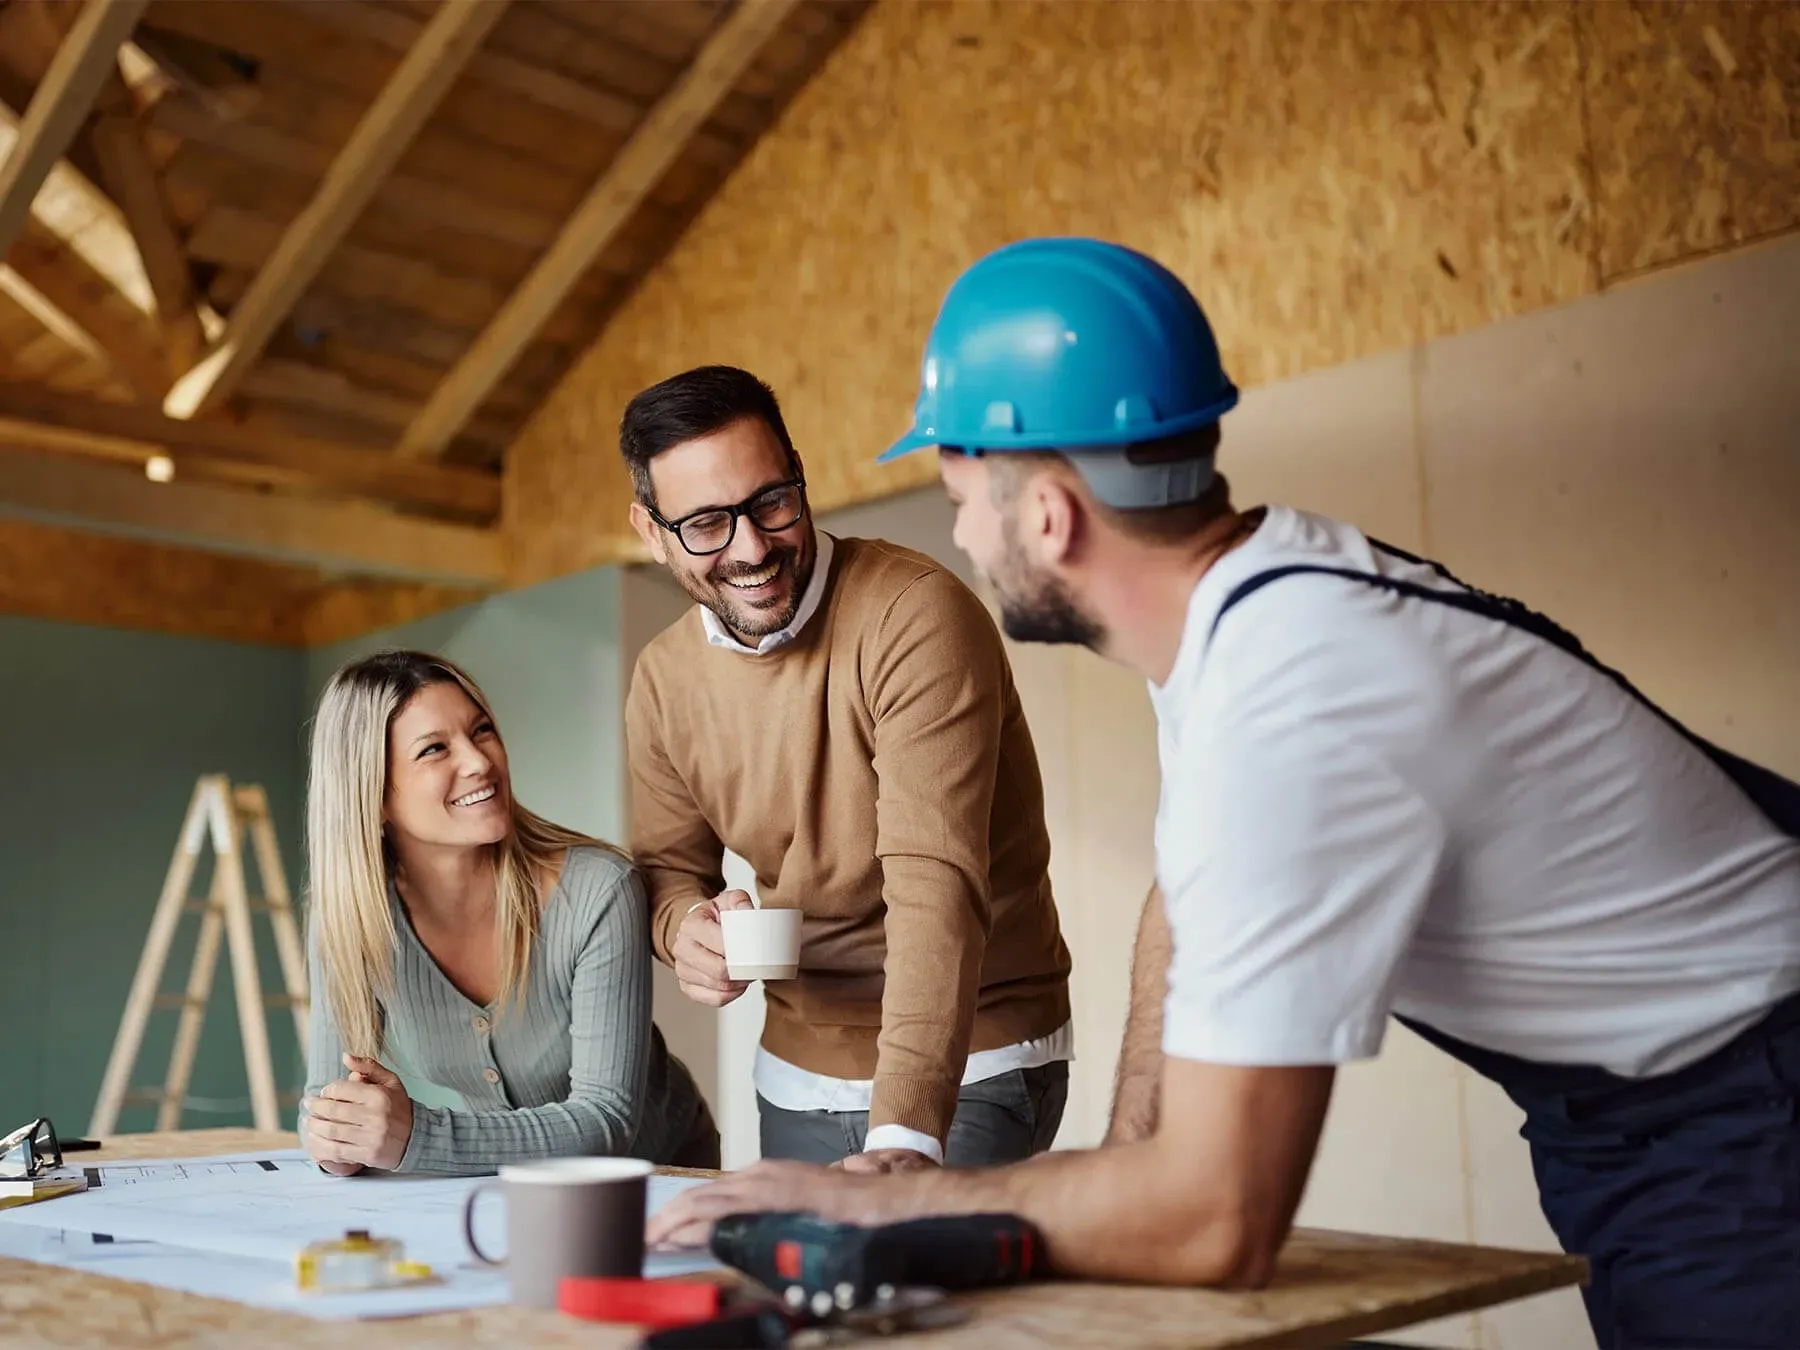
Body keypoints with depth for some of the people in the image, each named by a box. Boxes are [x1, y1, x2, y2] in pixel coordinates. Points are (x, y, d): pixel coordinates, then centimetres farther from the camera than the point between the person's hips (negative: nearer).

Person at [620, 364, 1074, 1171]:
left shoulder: (917, 618, -22)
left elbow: (937, 885, -30)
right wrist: (683, 925, -13)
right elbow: (670, 864, 12)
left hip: (967, 1071, -5)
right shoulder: (662, 682, -1)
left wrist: (906, 1135, -38)